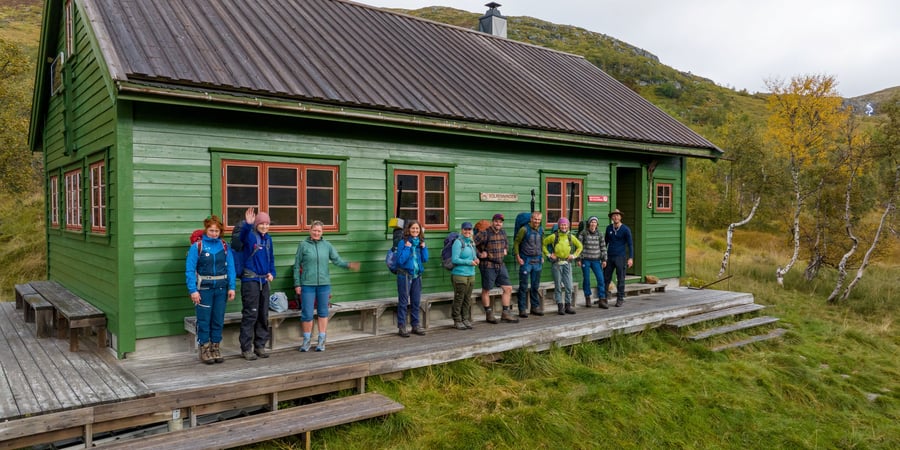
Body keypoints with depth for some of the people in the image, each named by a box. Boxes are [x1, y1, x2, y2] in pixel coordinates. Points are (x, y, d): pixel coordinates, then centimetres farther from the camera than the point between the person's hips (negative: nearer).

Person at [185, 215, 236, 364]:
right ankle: (204, 349, 17)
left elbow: (230, 267, 3)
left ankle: (215, 347, 23)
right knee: (204, 320, 3)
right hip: (204, 288, -3)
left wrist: (231, 287, -3)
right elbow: (190, 270, -9)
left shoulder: (224, 246, 2)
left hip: (221, 288, 3)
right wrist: (193, 290, -15)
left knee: (218, 319, 10)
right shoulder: (197, 246, -7)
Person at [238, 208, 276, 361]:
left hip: (264, 281, 7)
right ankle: (246, 348, 5)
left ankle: (260, 346, 22)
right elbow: (243, 235, -32)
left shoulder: (268, 238, 11)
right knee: (250, 315, -4)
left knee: (263, 315, 11)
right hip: (250, 280, -6)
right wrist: (247, 224, -52)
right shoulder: (250, 235, -7)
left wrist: (272, 273, 5)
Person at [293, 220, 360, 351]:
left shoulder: (327, 245, 6)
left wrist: (348, 265, -20)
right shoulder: (303, 245, 0)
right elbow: (297, 266, 2)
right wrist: (297, 284, -2)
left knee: (323, 313, 9)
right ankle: (306, 341, 17)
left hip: (324, 284, 2)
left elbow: (337, 260, -1)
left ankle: (321, 341, 19)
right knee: (307, 314, 1)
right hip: (307, 284, -2)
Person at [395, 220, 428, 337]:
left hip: (417, 275, 5)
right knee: (403, 302, 0)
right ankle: (402, 327, 6)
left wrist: (423, 247, -5)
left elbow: (425, 259, 6)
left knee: (416, 301, 12)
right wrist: (407, 248, -19)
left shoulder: (420, 242, 6)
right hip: (405, 275, -5)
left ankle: (416, 325, 22)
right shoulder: (403, 242, -10)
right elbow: (400, 260, -16)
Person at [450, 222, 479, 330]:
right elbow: (454, 259, -15)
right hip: (459, 275, -7)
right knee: (459, 299, -1)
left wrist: (476, 259, 2)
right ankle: (457, 321, 8)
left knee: (468, 299, 12)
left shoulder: (472, 242, 14)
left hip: (471, 275, 7)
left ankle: (466, 319, 21)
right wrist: (469, 262, -15)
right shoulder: (458, 242, -10)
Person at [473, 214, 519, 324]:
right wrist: (479, 254, -16)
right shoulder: (485, 234, -15)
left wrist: (505, 250, 11)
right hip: (488, 265, -7)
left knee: (508, 288, 7)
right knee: (486, 290, 4)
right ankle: (489, 314, 17)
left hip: (501, 265, 7)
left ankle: (506, 314, 17)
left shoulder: (503, 233, 9)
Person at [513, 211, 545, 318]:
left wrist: (542, 257, 12)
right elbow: (516, 243, -6)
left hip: (537, 261, 5)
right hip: (526, 261, -5)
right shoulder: (524, 229, -9)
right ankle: (522, 310, 2)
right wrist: (518, 257, -10)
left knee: (536, 286, 12)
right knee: (524, 286, -2)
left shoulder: (541, 230, 8)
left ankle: (535, 307, 22)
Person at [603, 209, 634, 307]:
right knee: (606, 278, 6)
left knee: (620, 279, 1)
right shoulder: (609, 228, 7)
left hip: (620, 257, -3)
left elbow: (630, 244, -2)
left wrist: (630, 258, -10)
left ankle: (620, 299, 9)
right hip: (609, 257, 4)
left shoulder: (625, 229, -3)